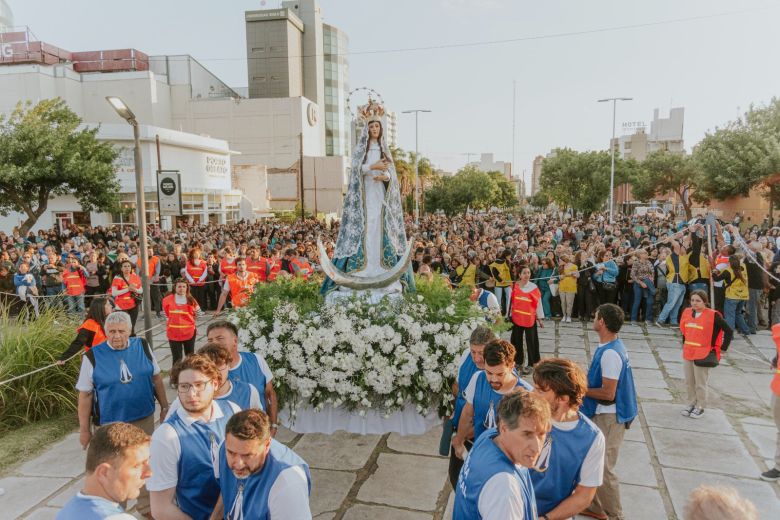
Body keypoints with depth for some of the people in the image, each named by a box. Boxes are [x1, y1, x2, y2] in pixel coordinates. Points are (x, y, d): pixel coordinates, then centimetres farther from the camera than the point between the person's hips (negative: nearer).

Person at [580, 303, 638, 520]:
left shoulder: (610, 353, -26)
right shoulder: (612, 347, 6)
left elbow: (608, 394, -25)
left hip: (608, 417, -10)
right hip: (603, 415, 10)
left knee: (603, 468, 3)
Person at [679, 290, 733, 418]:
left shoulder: (713, 315, -11)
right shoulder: (687, 312, 4)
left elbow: (729, 331, -5)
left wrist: (723, 348, -4)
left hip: (703, 355, -5)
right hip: (687, 354, 5)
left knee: (700, 383, 3)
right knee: (689, 382, 13)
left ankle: (700, 407, 18)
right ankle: (691, 403, 27)